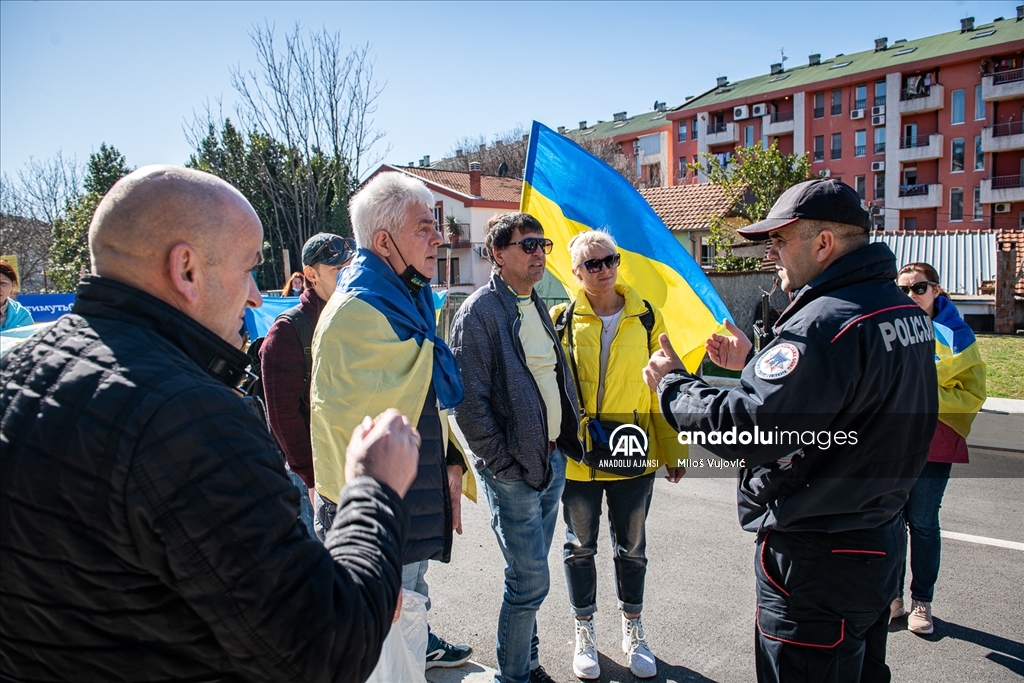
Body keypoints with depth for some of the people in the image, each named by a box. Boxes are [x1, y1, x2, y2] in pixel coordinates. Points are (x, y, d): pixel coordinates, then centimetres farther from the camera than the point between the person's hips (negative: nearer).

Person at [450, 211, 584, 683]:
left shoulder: (537, 306, 13)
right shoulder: (480, 311, -13)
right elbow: (469, 399, -18)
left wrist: (566, 443, 12)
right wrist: (501, 463, -16)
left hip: (553, 461, 8)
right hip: (514, 470, -8)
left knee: (529, 576, 19)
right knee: (531, 580, -1)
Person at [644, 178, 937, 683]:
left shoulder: (827, 324, -27)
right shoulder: (902, 308, 6)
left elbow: (746, 429, -30)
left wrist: (671, 381, -16)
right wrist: (755, 363, 13)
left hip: (817, 564, -10)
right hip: (880, 540, 10)